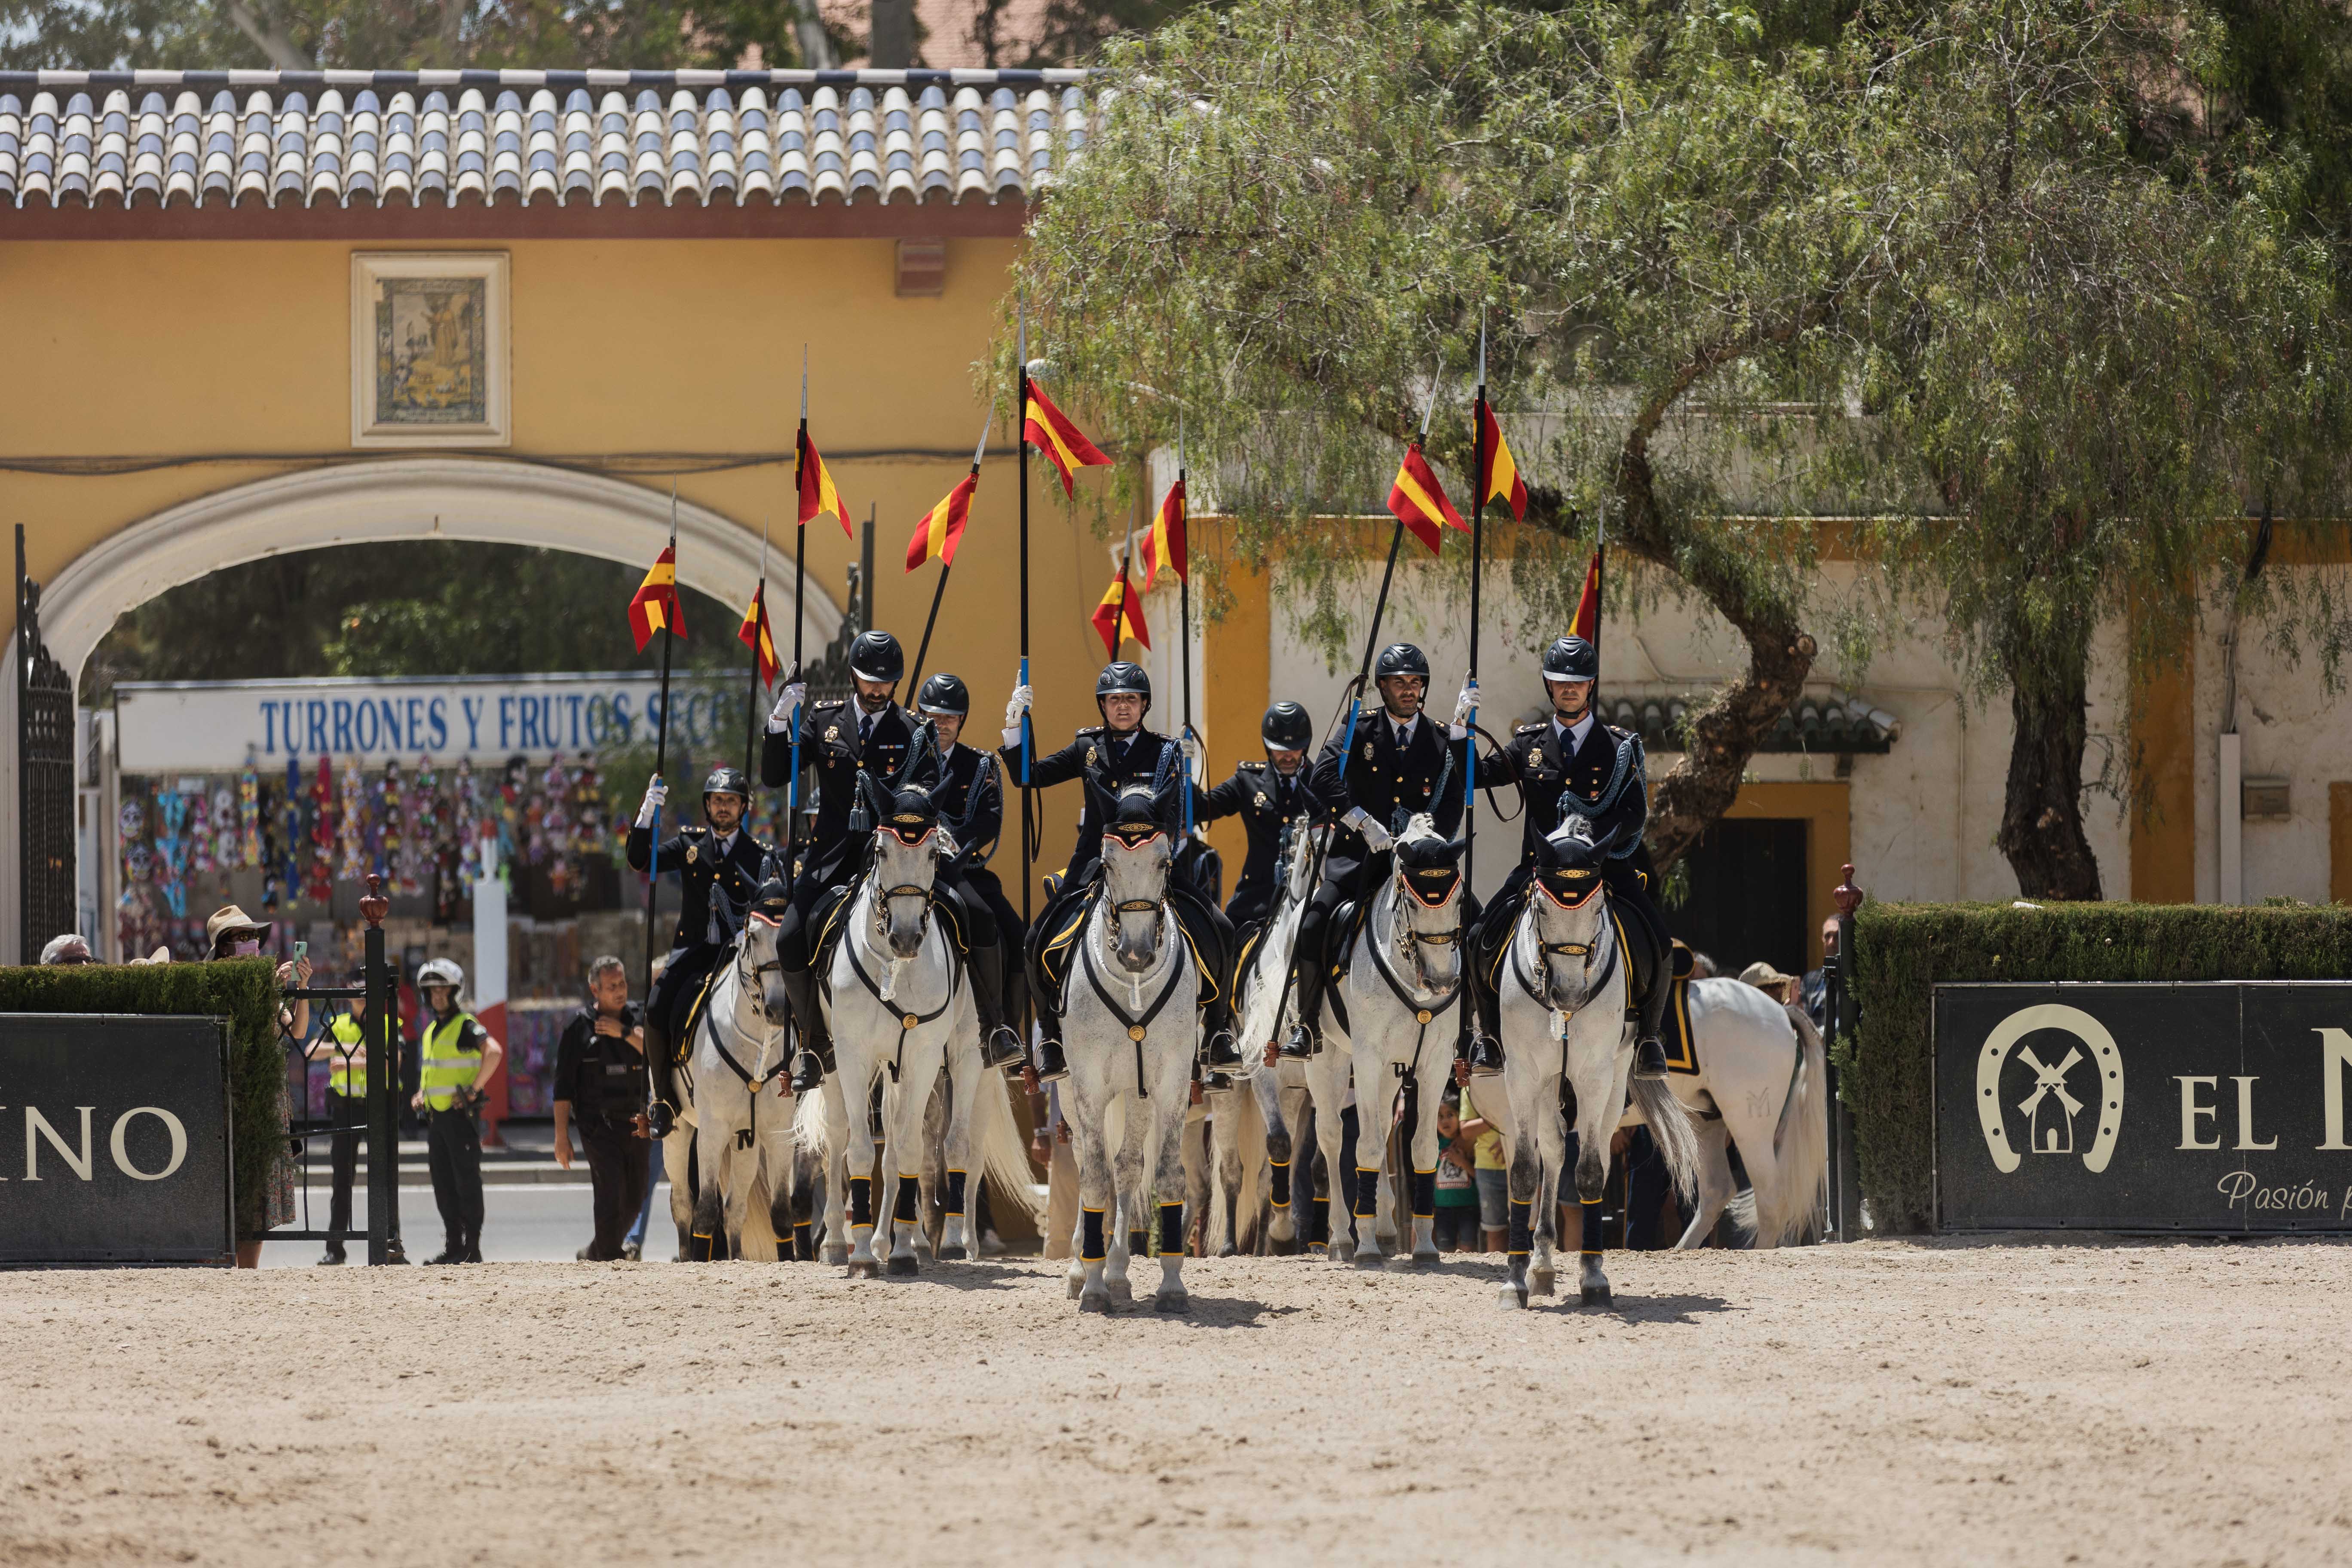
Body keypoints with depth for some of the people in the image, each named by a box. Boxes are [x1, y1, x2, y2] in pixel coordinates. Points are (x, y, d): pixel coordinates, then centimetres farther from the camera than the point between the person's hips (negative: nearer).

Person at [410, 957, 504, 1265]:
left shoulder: (465, 1026, -10)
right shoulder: (430, 1030, 18)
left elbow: (494, 1052, -26)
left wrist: (473, 1091, -24)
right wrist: (421, 1094, 14)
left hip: (460, 1113, -9)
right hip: (436, 1115, 9)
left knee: (467, 1181, -6)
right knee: (443, 1183, 9)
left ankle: (472, 1248, -4)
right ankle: (453, 1247, 14)